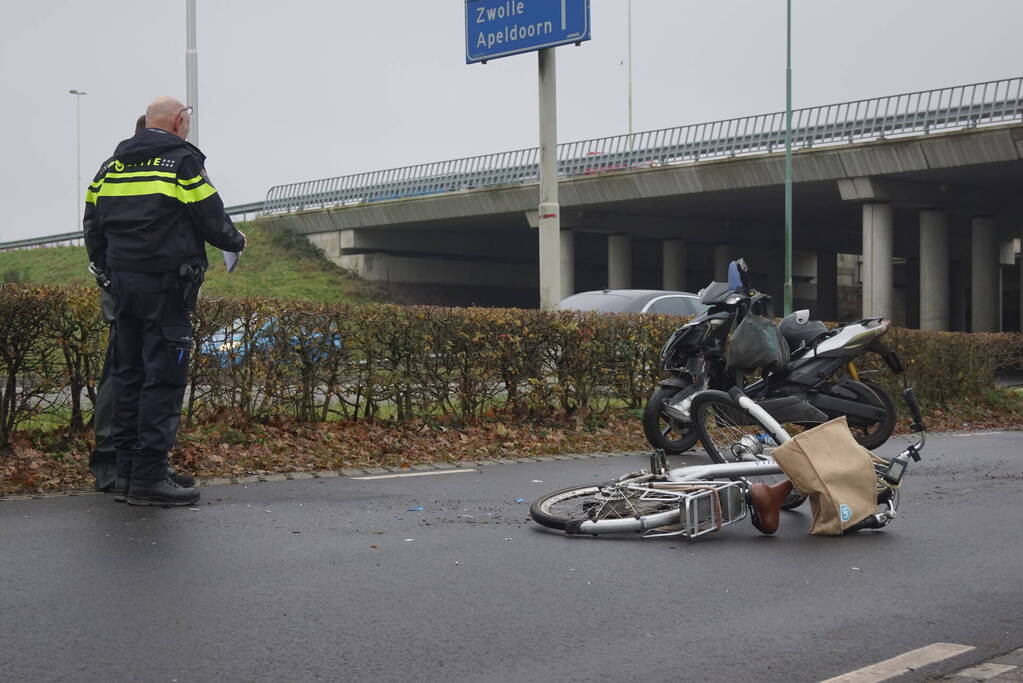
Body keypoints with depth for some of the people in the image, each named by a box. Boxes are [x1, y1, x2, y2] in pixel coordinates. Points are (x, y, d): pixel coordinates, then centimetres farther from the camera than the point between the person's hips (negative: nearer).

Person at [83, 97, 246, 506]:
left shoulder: (112, 165, 14)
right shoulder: (183, 162, -6)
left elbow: (93, 225, 15)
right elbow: (212, 221, -5)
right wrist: (237, 241, 15)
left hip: (122, 284, 7)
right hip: (165, 286, -7)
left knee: (127, 374, 12)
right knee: (164, 379, -5)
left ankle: (127, 469, 17)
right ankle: (148, 476, -7)